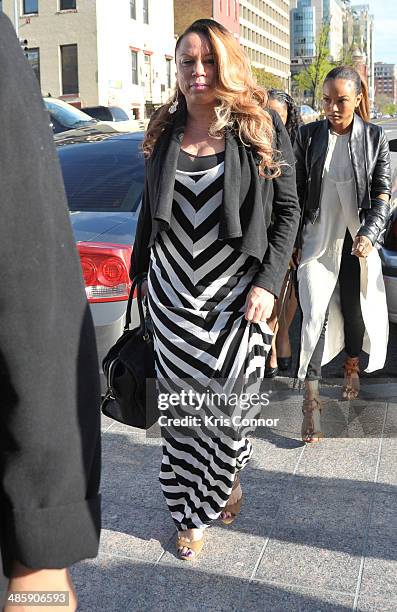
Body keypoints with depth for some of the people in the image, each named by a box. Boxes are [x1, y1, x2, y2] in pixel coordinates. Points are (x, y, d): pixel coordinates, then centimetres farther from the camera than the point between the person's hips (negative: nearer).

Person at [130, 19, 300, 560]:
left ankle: (223, 481, 31)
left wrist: (268, 282, -10)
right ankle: (191, 513, 23)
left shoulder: (261, 129, -1)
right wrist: (141, 273, 17)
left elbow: (287, 209, 0)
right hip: (173, 291, 3)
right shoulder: (165, 132, 9)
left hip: (236, 290, -2)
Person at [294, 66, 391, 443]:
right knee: (314, 315, -9)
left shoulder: (374, 137, 0)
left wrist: (370, 234, -18)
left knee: (355, 307, 13)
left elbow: (382, 192, -3)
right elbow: (297, 192, 3)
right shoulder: (308, 136, 1)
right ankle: (311, 399, -4)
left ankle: (352, 367, 41)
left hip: (357, 238, 1)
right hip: (318, 238, -1)